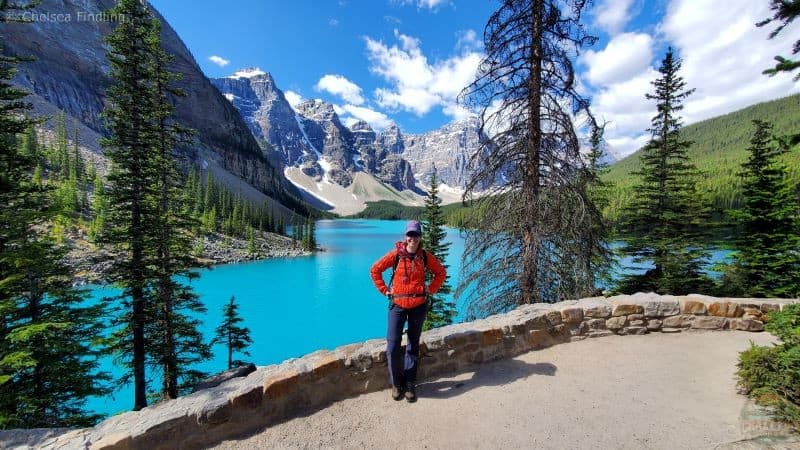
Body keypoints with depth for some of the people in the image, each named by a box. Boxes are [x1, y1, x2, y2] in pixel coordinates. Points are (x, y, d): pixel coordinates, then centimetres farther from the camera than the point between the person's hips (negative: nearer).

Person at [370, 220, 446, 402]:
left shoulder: (425, 256, -2)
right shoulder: (396, 254, -7)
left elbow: (441, 273, 13)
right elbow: (375, 270, 1)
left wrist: (431, 290, 4)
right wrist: (385, 290, -2)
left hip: (418, 306, 2)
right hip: (397, 305, -1)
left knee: (413, 346, 12)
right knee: (393, 346, -4)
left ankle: (410, 384, 27)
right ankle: (396, 383, 19)